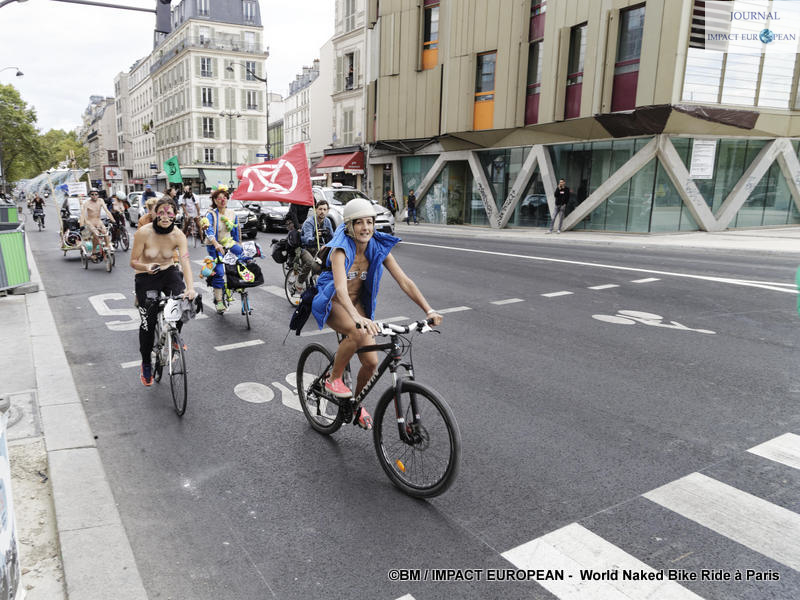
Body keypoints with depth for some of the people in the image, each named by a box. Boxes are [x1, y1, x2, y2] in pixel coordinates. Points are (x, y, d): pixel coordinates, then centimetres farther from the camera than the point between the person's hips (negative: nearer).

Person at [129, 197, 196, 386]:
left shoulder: (178, 235, -14)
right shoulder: (144, 232, -19)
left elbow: (185, 261, -25)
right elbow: (133, 261, -14)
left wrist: (190, 287, -40)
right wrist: (147, 267, -37)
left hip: (168, 272, 2)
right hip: (146, 278, -2)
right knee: (148, 322, -4)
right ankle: (146, 364, 20)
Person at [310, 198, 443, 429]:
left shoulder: (378, 248, -11)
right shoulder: (341, 249, -25)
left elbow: (404, 281, -14)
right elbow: (341, 288, -41)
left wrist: (429, 310, -26)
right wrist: (358, 318, -58)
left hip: (357, 304, 5)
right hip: (332, 303, -5)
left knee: (371, 362, -5)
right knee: (358, 333, -36)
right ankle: (333, 379, -10)